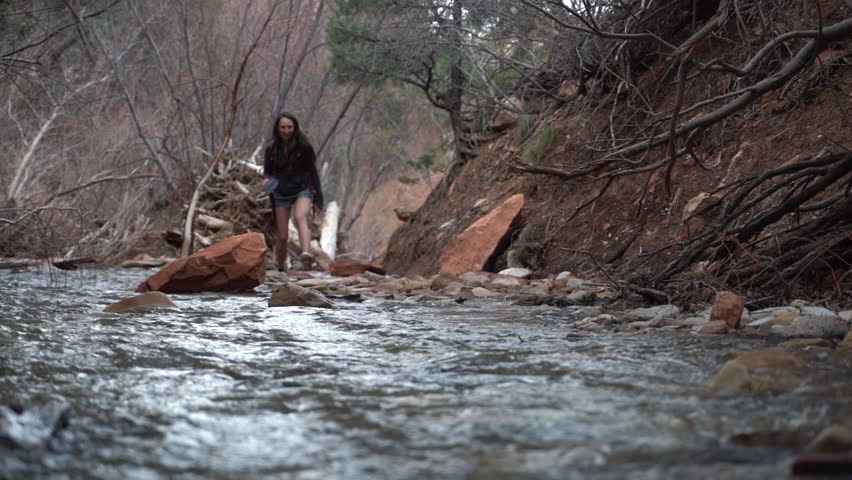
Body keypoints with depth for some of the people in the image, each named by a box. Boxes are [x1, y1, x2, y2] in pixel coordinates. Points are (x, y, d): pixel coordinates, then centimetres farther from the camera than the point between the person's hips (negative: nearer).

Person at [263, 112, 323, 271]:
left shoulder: (304, 147, -3)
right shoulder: (271, 149, 1)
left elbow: (313, 172, 2)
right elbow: (267, 172, 8)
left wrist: (318, 199, 0)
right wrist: (267, 180, -18)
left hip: (302, 190, -2)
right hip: (281, 194, 2)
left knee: (300, 217, -32)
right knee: (282, 236, 0)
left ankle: (306, 254, -53)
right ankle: (280, 268, 19)